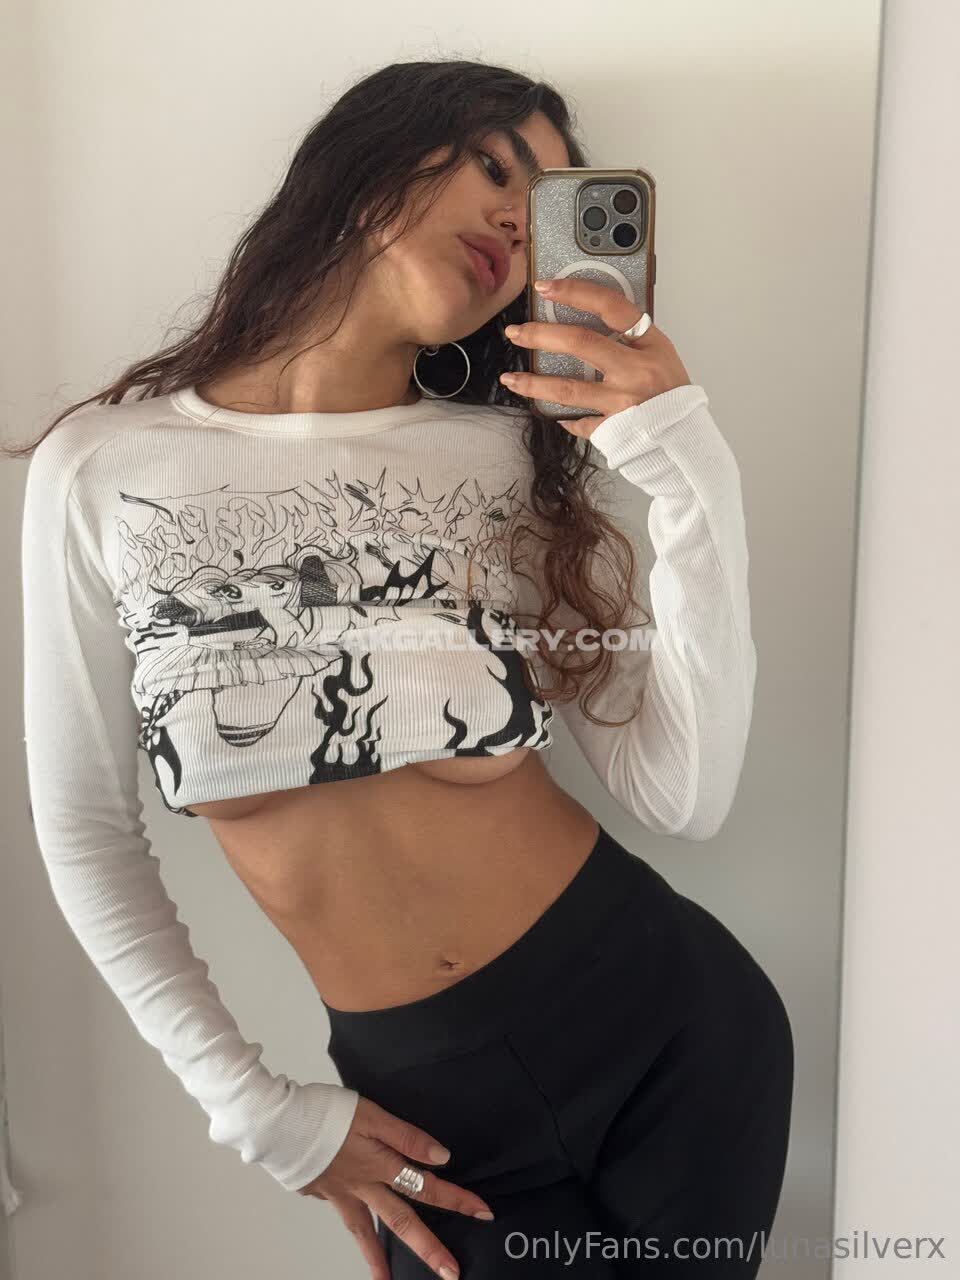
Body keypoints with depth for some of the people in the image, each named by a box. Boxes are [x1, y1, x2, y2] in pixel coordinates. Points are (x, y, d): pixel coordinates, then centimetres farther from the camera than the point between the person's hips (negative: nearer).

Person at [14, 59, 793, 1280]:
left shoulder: (516, 459, -5)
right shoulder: (102, 469, -7)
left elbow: (683, 797, -11)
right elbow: (84, 830, 0)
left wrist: (693, 476, -20)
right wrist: (259, 1110, 0)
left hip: (671, 1023, 1)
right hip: (423, 1101, 0)